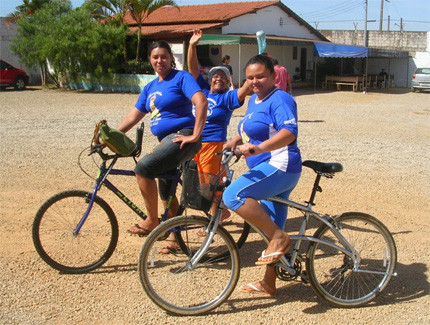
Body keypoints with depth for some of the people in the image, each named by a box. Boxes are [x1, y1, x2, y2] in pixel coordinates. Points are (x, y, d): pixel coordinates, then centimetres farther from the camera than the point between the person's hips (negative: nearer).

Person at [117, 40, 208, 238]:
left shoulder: (181, 77, -5)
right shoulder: (150, 87, 17)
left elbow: (201, 102, -18)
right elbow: (134, 115, 18)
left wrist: (195, 136, -23)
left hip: (181, 137, -9)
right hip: (166, 141, 9)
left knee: (143, 167, -24)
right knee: (166, 191, 14)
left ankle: (152, 221, -12)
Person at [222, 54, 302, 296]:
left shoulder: (280, 99, -12)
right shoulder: (254, 100, 17)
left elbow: (290, 132, -27)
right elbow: (251, 131, 26)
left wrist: (258, 148, -40)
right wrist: (235, 142, 6)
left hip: (279, 167, -10)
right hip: (267, 169, 10)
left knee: (233, 195, -26)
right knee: (271, 227, 15)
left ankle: (280, 237, -16)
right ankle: (269, 283, 27)